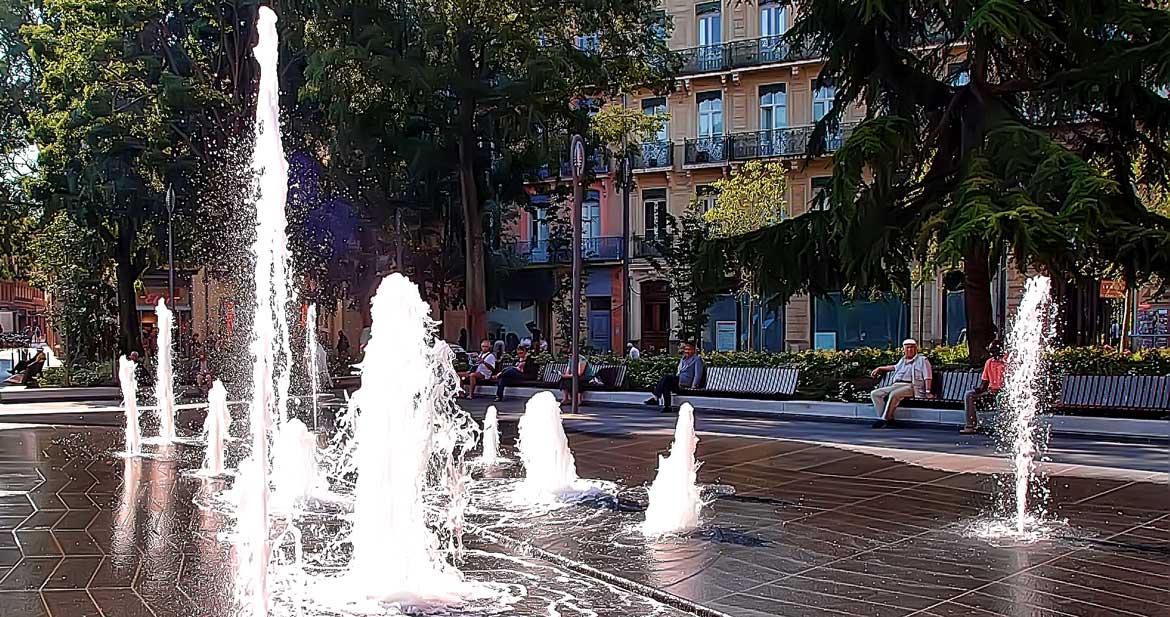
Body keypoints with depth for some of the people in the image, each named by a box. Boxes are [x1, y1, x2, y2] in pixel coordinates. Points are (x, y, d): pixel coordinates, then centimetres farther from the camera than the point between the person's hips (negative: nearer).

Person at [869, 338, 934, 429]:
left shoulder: (922, 359, 10)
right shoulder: (903, 360, 28)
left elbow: (927, 377, 1)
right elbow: (895, 367, 49)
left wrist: (928, 392, -11)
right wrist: (879, 369, 44)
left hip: (911, 386, -7)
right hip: (895, 385, 7)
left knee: (894, 394, -39)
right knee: (875, 394, -16)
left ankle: (884, 419, -36)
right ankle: (889, 419, -27)